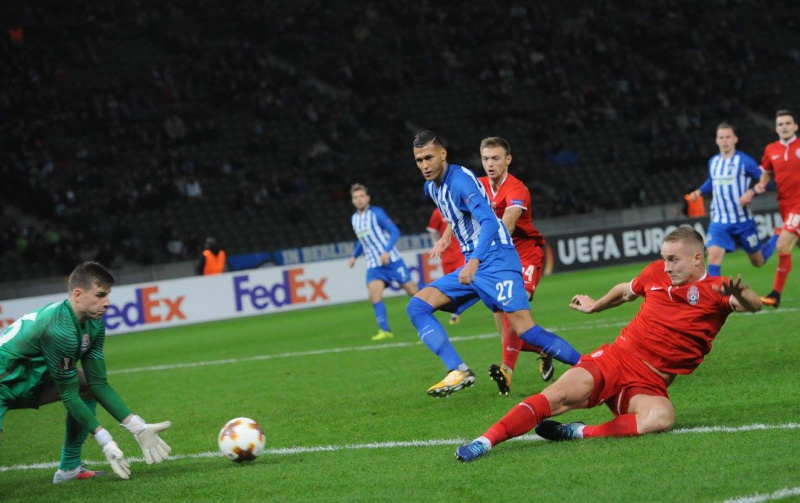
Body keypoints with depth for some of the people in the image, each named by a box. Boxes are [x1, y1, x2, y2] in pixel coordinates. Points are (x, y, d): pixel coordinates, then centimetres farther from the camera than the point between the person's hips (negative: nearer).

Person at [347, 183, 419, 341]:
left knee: (412, 290, 0)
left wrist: (386, 251, -24)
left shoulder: (376, 213, -8)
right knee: (374, 295, -16)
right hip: (373, 265, 5)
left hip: (391, 260, -5)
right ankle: (384, 330, -18)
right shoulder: (354, 219, 11)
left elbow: (395, 232, -13)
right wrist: (354, 256, 16)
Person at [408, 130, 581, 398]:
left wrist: (475, 261, -38)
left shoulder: (460, 180, -15)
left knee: (524, 329, -20)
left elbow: (489, 221, -27)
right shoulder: (431, 187, 12)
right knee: (417, 306, -6)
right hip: (471, 265, 9)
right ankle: (459, 371, -17)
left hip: (496, 260, -9)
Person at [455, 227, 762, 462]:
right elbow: (626, 291, 30)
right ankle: (485, 441, -33)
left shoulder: (714, 290, -3)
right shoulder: (656, 272, 8)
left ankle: (580, 433, -28)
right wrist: (595, 306, 45)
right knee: (569, 392, -27)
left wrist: (739, 293, -46)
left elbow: (754, 305, -23)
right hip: (616, 358, 2)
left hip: (650, 384, -2)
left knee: (661, 417, -37)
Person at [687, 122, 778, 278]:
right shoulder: (713, 162, 6)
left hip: (743, 221, -3)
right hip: (719, 222, 3)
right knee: (713, 256, -20)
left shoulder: (744, 161, -10)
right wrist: (699, 192, 9)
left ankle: (777, 237, 44)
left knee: (758, 262, 14)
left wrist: (751, 192, -25)